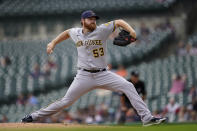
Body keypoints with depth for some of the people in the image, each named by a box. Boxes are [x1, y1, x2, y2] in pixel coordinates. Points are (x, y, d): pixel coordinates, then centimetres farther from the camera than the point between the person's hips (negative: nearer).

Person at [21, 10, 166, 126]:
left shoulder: (101, 30, -4)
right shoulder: (76, 33, 4)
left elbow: (119, 22, -4)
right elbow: (67, 32, 28)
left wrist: (130, 30, -22)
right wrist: (53, 43, 21)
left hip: (103, 74, -1)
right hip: (84, 76, 1)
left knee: (128, 86, -18)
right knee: (66, 101, -2)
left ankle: (147, 117, -17)